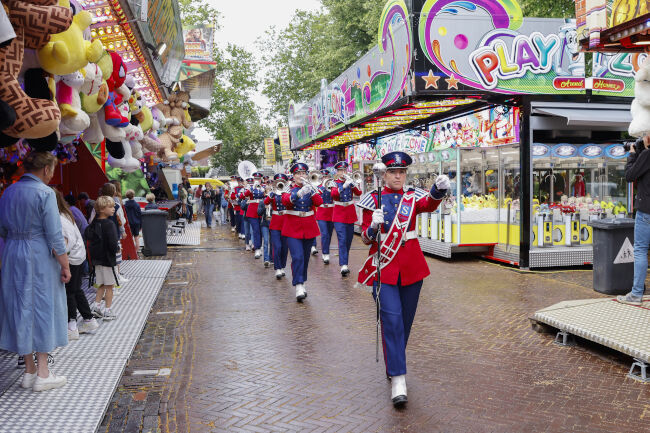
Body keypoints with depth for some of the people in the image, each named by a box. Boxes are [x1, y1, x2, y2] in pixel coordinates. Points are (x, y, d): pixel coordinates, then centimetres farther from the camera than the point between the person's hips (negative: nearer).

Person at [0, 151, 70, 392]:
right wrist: (65, 265, -11)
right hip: (39, 257, -6)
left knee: (21, 308, 12)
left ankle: (29, 371, 22)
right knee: (42, 309, 3)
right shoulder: (44, 193, -13)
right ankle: (42, 374, 8)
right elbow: (54, 234, -16)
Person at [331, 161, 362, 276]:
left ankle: (343, 262, 27)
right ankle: (343, 266, -23)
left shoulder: (350, 182, 8)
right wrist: (344, 185, -35)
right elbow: (333, 194, -23)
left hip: (350, 214, 4)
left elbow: (358, 193, -8)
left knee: (348, 240, 10)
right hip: (339, 215, -4)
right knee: (342, 239, -15)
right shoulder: (334, 183, -1)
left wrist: (351, 182, -23)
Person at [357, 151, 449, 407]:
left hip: (411, 266, 3)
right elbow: (365, 238, 1)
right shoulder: (373, 200, 2)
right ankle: (398, 379, -11)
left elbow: (430, 204, -19)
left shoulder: (413, 197, 5)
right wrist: (373, 228, -22)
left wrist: (439, 189, -42)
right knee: (391, 319, -12)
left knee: (406, 319, 12)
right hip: (384, 266, -3)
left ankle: (394, 363, 33)